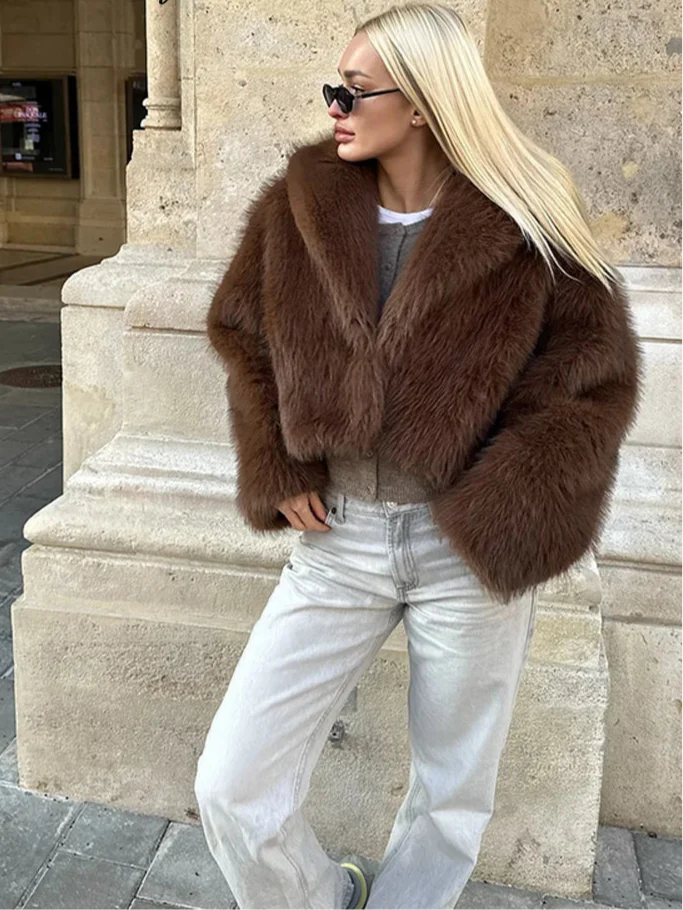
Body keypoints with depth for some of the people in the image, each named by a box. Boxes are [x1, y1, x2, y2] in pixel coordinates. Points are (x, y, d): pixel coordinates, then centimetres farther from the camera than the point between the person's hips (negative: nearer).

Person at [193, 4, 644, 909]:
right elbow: (241, 328, 12)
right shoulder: (301, 201, 1)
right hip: (340, 537, 3)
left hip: (471, 552, -2)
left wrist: (503, 509, -13)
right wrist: (279, 468, 1)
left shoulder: (527, 222, -7)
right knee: (231, 785, 1)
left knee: (453, 797, 15)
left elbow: (596, 373, -4)